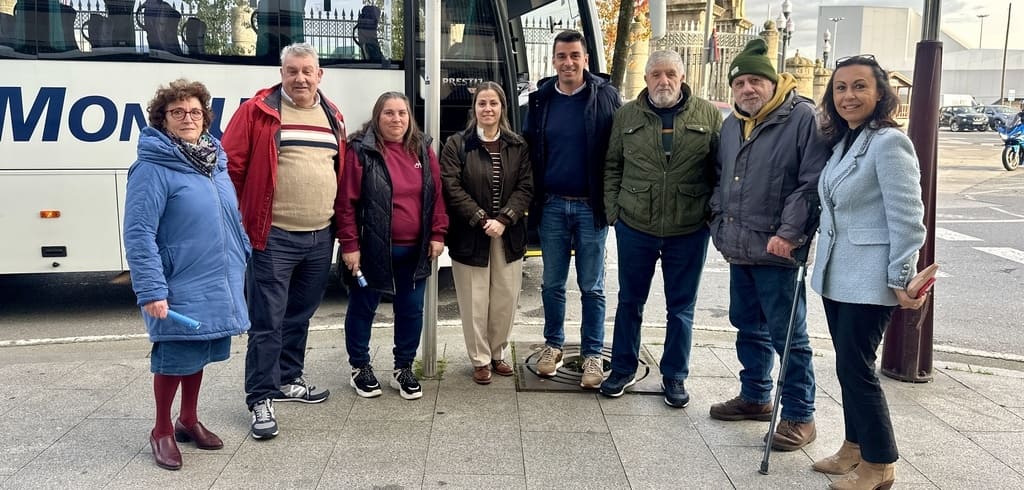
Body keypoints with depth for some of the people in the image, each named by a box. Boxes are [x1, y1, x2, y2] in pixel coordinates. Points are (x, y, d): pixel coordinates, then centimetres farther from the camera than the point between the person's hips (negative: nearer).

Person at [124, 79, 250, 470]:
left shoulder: (215, 160, 9)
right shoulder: (152, 168, -15)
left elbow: (233, 218, 18)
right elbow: (138, 234, -19)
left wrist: (240, 265, 18)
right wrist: (151, 290, -23)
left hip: (217, 284, 7)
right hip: (179, 289, -7)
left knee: (199, 354, 18)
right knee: (175, 358, 4)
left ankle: (189, 421, 36)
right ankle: (162, 431, 24)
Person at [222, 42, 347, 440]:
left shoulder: (332, 117, 12)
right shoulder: (257, 111, -5)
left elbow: (342, 171, 17)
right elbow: (231, 166, -6)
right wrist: (234, 220, -8)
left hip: (321, 236, 6)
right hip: (274, 237, -5)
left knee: (300, 315, 18)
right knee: (268, 322, -2)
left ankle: (288, 379, 33)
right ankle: (260, 399, 8)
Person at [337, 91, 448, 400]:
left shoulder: (423, 149, 6)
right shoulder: (360, 151, -9)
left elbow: (437, 195, 9)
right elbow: (346, 202, -10)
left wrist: (437, 235, 2)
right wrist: (349, 245, -12)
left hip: (414, 250, 4)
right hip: (372, 249, -4)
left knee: (411, 310, 11)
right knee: (363, 308, 10)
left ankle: (404, 369, 27)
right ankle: (360, 367, 27)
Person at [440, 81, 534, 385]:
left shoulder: (517, 146, 6)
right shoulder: (457, 144, -2)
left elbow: (525, 187, 0)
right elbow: (451, 188, -9)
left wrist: (503, 220, -14)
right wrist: (482, 220, -16)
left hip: (508, 236, 3)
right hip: (470, 236, -2)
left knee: (506, 299, 7)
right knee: (475, 302, 3)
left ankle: (497, 354, 26)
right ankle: (480, 360, 17)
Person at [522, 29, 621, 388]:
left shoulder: (605, 96, -4)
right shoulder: (541, 99, 4)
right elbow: (529, 150, 7)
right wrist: (533, 198, 1)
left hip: (591, 206, -2)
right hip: (552, 206, 3)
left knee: (592, 286, 6)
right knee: (552, 283, 12)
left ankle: (592, 354, 17)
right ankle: (553, 344, 27)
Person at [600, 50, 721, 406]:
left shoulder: (708, 115, -1)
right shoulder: (627, 116, 3)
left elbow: (720, 170, 1)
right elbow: (612, 167, 7)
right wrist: (612, 211, 1)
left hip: (689, 231, -1)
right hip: (634, 228, 1)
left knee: (681, 307, 10)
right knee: (630, 302, 12)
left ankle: (675, 377, 25)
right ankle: (623, 370, 28)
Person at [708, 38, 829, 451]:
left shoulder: (803, 118, -10)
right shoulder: (731, 124, 13)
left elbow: (813, 183, -15)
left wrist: (789, 234, -19)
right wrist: (719, 223, 14)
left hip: (778, 251, -8)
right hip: (739, 249, 8)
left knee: (787, 335, -1)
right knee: (748, 327, 18)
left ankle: (799, 417, 10)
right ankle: (755, 396, 34)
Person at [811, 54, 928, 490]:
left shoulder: (889, 143, -15)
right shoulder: (843, 141, 11)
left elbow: (907, 217, -18)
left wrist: (901, 279, -17)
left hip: (869, 279, -8)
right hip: (835, 274, 8)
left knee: (856, 367, -2)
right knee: (847, 364, 14)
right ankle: (855, 448, 27)